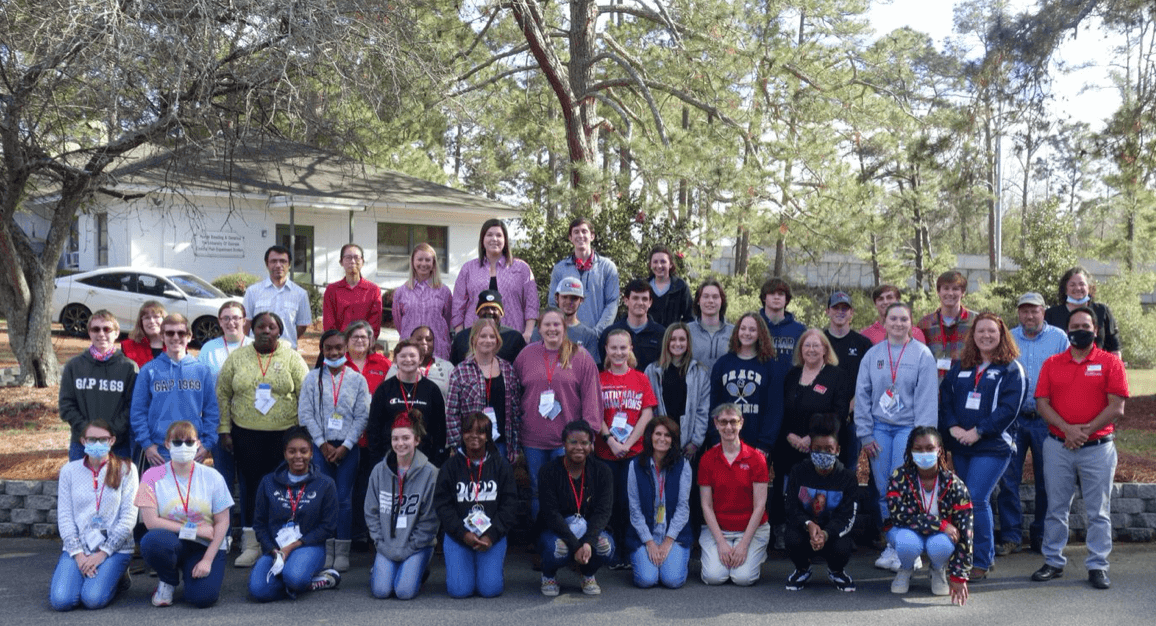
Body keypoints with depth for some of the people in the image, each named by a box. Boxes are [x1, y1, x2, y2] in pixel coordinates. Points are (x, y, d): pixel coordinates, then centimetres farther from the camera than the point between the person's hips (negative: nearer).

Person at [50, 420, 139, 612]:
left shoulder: (126, 470, 1)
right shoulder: (69, 470, 8)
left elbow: (129, 517, -4)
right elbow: (64, 516, 3)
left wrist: (103, 553, -11)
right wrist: (78, 554, -8)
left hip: (115, 548, -2)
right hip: (77, 547, 2)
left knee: (93, 599, -23)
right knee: (61, 600, -20)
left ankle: (115, 576, 9)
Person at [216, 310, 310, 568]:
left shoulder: (292, 358, 2)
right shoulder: (237, 358, 7)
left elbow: (305, 396, 1)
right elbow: (222, 395, 9)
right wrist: (224, 430, 2)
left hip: (284, 434, -1)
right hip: (246, 434, 1)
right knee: (250, 486, 4)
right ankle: (251, 544, 14)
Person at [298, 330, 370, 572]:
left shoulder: (357, 379, 4)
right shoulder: (312, 378, 6)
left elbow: (362, 416, 1)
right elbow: (305, 414, 1)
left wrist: (345, 446, -7)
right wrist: (323, 444, -6)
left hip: (348, 447, 0)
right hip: (320, 446, 1)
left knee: (344, 498, -1)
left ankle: (342, 552, 5)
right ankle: (326, 550, 8)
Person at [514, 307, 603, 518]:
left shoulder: (580, 357, 0)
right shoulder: (526, 355, 7)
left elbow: (592, 398, -2)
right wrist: (514, 437, 6)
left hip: (567, 440, -2)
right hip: (533, 439, 2)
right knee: (537, 492, 11)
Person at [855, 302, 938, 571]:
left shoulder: (922, 354, 0)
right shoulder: (872, 355, 9)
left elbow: (927, 398, -4)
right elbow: (862, 395, 9)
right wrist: (865, 434, 3)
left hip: (908, 428, -3)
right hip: (879, 428, 3)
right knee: (883, 490, 4)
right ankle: (892, 544, 14)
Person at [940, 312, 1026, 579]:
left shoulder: (1011, 369, 0)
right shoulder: (960, 367, 14)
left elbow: (1009, 408, -10)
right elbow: (944, 398, 9)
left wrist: (978, 431, -15)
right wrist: (952, 427, -8)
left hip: (992, 447, -5)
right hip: (960, 447, 5)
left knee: (976, 501, -14)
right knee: (970, 502, 9)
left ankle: (981, 562, -1)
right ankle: (982, 556, 23)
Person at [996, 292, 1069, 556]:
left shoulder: (1059, 338, 3)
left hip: (1046, 418, -1)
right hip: (1012, 418, 1)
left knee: (1046, 480, 6)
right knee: (1008, 478, -2)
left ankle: (1042, 535, 20)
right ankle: (1011, 536, 6)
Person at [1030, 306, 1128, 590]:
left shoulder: (1110, 362, 0)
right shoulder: (1052, 364, 7)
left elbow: (1116, 408, -6)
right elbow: (1042, 404, 1)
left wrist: (1085, 431, -13)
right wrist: (1067, 429, -13)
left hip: (1098, 447, -2)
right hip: (1057, 447, 2)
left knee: (1098, 511, 4)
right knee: (1056, 509, 9)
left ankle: (1097, 566, 13)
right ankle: (1053, 562, 18)